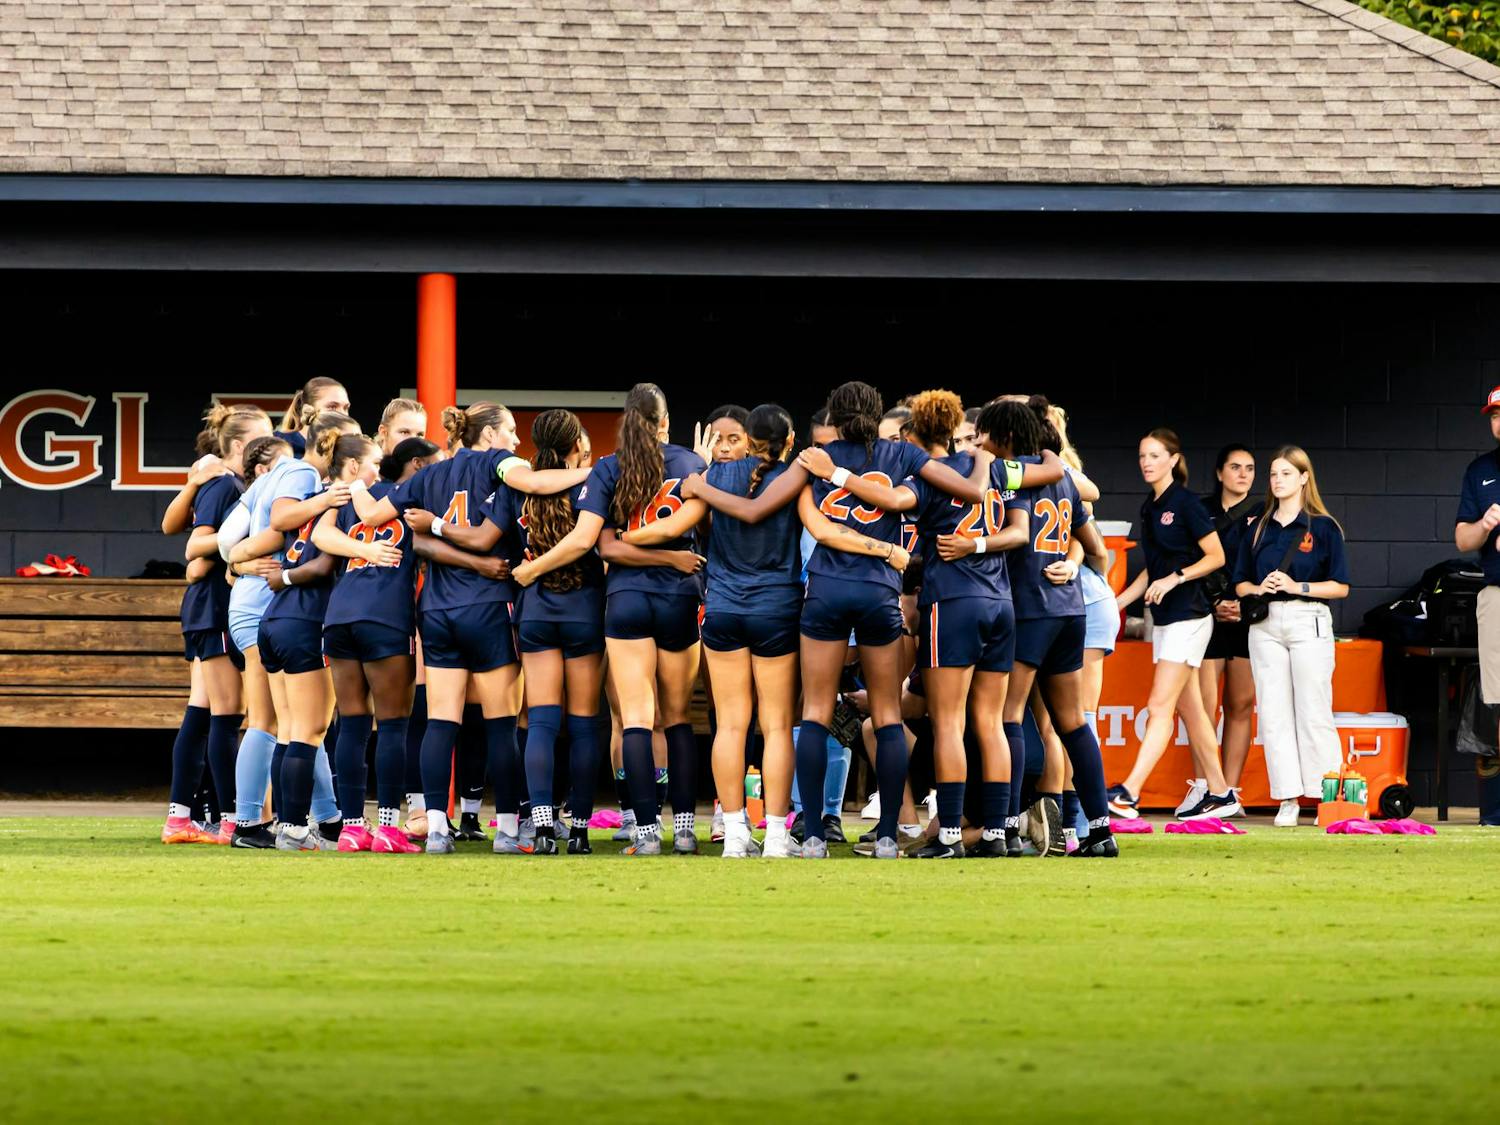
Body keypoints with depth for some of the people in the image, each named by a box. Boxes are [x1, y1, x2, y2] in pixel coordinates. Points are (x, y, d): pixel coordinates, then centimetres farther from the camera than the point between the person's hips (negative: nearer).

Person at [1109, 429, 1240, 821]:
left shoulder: (1185, 503, -10)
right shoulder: (1149, 508, 14)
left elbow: (1216, 556, -11)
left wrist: (1175, 578, -19)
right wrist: (1118, 602, 17)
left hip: (1187, 616, -9)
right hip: (1163, 618, 9)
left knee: (1160, 705, -13)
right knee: (1189, 709, 10)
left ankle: (1128, 795, -20)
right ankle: (1220, 795, 16)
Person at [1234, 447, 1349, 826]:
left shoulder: (1323, 527, 1)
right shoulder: (1259, 529, 14)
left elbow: (1340, 586, -1)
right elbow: (1241, 584, 16)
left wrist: (1297, 586, -13)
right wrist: (1259, 589, -6)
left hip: (1308, 621, -4)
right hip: (1265, 623, 4)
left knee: (1314, 713, -6)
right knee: (1273, 714, 0)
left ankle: (1328, 798, -3)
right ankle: (1288, 799, 3)